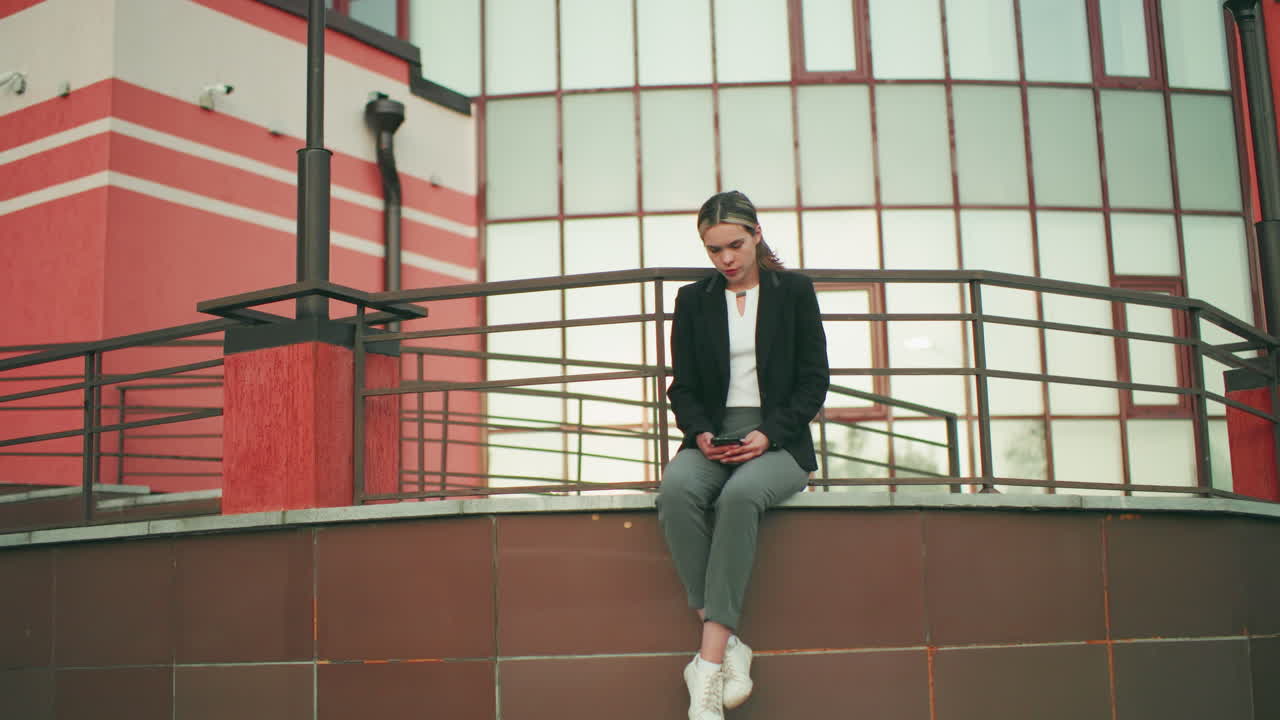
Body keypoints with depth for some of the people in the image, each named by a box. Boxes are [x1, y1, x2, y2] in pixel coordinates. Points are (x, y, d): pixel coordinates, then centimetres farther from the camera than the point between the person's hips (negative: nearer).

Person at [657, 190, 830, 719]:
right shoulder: (693, 300, 15)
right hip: (713, 439, 2)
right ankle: (728, 646, -32)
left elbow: (814, 379, 4)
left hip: (777, 441, -2)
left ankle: (708, 663, -38)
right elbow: (683, 386, 14)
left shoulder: (794, 291, 9)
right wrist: (700, 432, -8)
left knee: (739, 494, -37)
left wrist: (768, 434, -12)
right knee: (676, 489, -34)